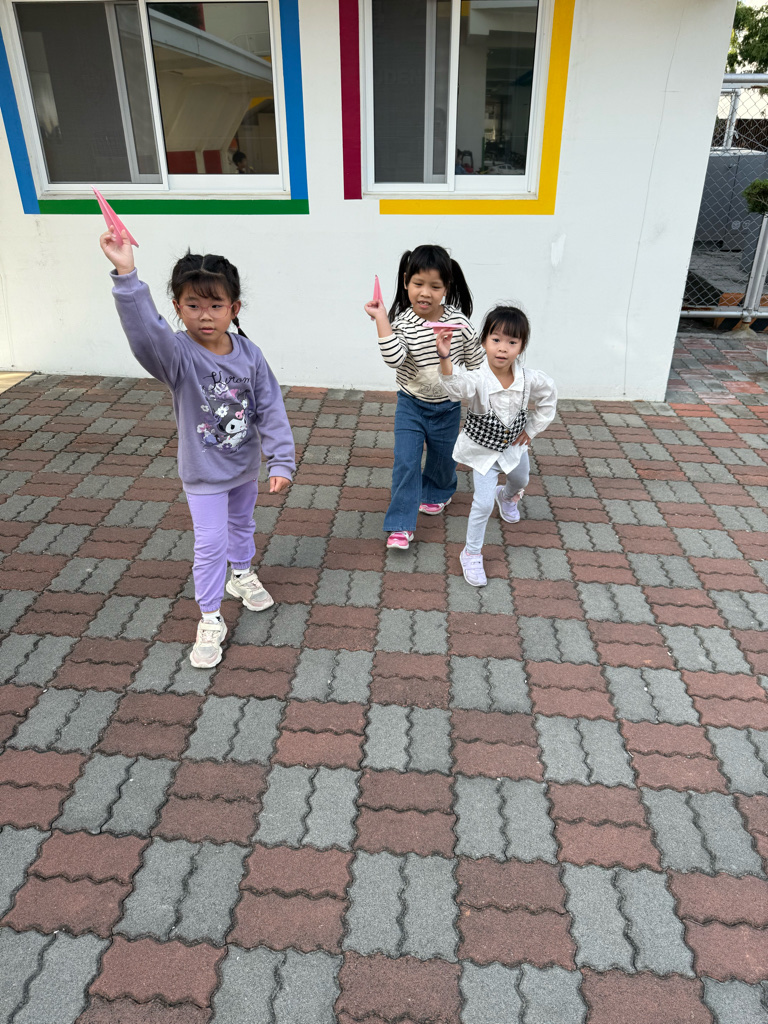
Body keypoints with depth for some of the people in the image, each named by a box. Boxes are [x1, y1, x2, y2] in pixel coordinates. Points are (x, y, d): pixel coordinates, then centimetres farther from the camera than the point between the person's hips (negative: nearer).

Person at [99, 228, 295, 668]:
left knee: (242, 524, 26)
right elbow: (145, 330, -44)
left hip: (246, 465, 4)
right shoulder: (178, 354, -22)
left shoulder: (248, 354, -12)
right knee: (211, 544, 1)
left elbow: (271, 409, -11)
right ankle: (211, 621, 18)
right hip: (204, 472, -4)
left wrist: (282, 462, -13)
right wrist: (127, 276, -58)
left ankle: (242, 575, 54)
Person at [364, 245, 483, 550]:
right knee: (405, 462, -8)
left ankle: (436, 494, 52)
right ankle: (400, 525, 1)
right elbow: (394, 358, -33)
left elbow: (476, 362, -1)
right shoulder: (401, 323, -16)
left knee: (443, 458, 19)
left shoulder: (459, 322, -13)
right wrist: (381, 318, -33)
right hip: (411, 405, -1)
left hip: (447, 407, 2)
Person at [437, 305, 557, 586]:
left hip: (513, 445, 5)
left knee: (521, 480, 32)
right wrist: (445, 357, -76)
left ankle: (507, 497, 71)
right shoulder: (478, 380, -34)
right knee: (483, 503, -10)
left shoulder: (529, 378, -22)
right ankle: (471, 554, 11)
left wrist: (532, 428, -2)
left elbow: (549, 395, -1)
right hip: (482, 450, -5)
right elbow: (456, 385, -57)